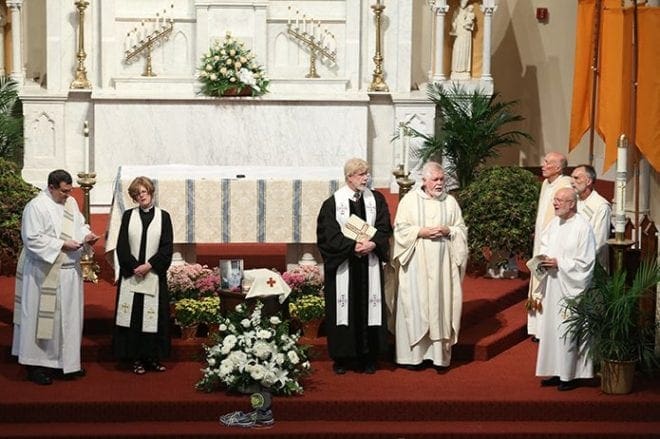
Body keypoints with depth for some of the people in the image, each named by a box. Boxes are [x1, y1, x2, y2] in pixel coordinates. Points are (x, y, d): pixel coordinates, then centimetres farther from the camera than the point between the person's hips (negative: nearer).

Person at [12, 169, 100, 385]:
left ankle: (66, 362, 22)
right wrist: (61, 245, -21)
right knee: (43, 317, -2)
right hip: (45, 273, -7)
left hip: (70, 270, 7)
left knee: (69, 316, 11)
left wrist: (87, 235, -3)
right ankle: (36, 365, 7)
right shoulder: (36, 207, -13)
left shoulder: (71, 203, 10)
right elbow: (32, 239, -17)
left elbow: (80, 225, 20)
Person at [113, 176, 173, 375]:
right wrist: (134, 266, -12)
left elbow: (167, 247, -1)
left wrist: (149, 265, -12)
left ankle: (153, 357, 9)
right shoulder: (128, 216, 6)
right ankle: (136, 359, 5)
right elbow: (121, 246, 1)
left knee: (153, 316, 0)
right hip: (131, 275, 0)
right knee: (133, 316, -1)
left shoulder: (163, 216, 4)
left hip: (154, 275, 0)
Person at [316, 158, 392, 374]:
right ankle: (341, 358, 8)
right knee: (344, 307, 0)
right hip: (343, 265, -2)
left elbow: (384, 228, 3)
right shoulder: (333, 203, -4)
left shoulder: (376, 199, 6)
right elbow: (328, 234, -9)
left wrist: (372, 243, -16)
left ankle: (367, 357, 11)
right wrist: (353, 245, -18)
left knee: (368, 307, 3)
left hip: (369, 265, 3)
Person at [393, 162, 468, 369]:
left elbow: (462, 229, 10)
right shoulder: (410, 200, 3)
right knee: (415, 305, -3)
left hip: (442, 265, 2)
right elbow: (400, 229, 0)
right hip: (417, 264, -2)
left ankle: (439, 354, 4)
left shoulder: (450, 202, 9)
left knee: (441, 304, 0)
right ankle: (413, 354, 3)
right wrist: (421, 232, -13)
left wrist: (448, 231, -10)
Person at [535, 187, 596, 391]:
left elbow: (585, 263, -14)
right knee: (551, 328, 10)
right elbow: (544, 246, 19)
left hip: (570, 288, -8)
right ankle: (557, 372, 20)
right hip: (552, 287, 8)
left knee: (567, 331, -3)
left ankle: (570, 376, 6)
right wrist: (543, 260, -3)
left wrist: (558, 263, -17)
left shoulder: (582, 227, -13)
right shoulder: (554, 223, 9)